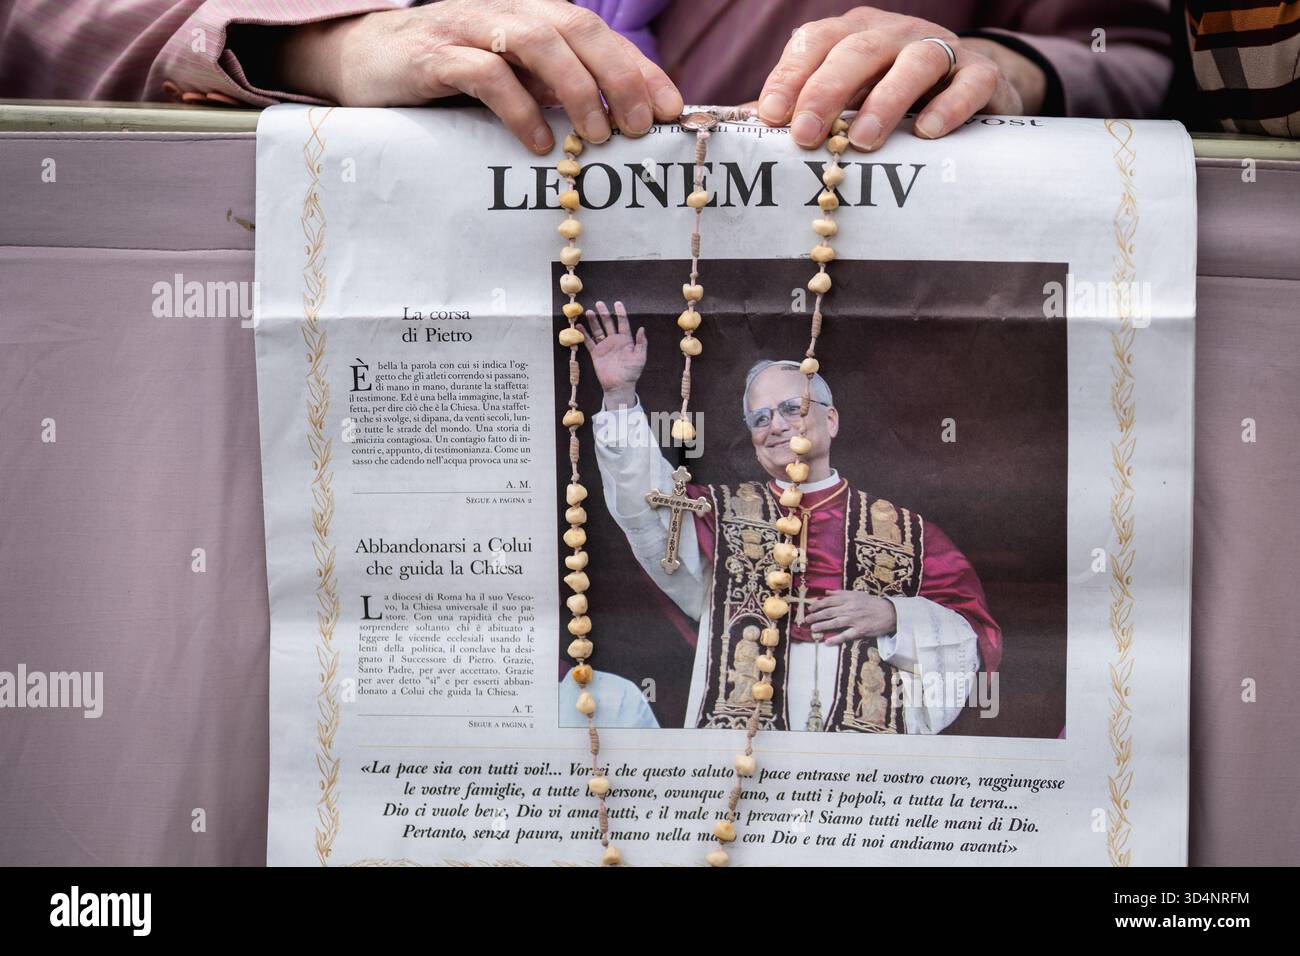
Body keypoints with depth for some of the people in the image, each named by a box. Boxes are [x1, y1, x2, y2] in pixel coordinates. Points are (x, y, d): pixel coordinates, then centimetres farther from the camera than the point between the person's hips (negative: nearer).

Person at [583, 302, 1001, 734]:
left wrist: (894, 617, -3)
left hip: (875, 726, 0)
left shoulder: (905, 531, 13)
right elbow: (645, 502, -1)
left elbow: (981, 638, 12)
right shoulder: (724, 513, 16)